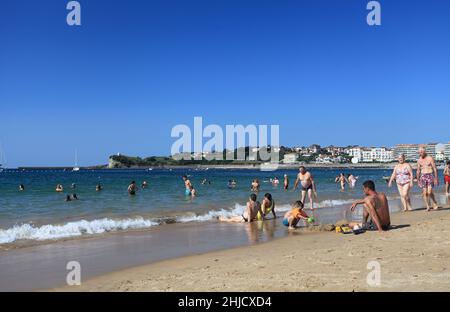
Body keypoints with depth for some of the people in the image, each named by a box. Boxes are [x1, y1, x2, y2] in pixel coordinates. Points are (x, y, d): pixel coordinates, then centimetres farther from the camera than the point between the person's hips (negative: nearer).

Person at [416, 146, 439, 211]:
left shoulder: (430, 158, -3)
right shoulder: (419, 160, 9)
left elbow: (435, 169, -4)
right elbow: (418, 171, 15)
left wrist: (436, 178, -10)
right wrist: (418, 180, 14)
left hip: (430, 176, -4)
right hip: (423, 176, 4)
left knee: (429, 192, -15)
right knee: (424, 193, -2)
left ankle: (435, 204, 5)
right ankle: (427, 207, 5)